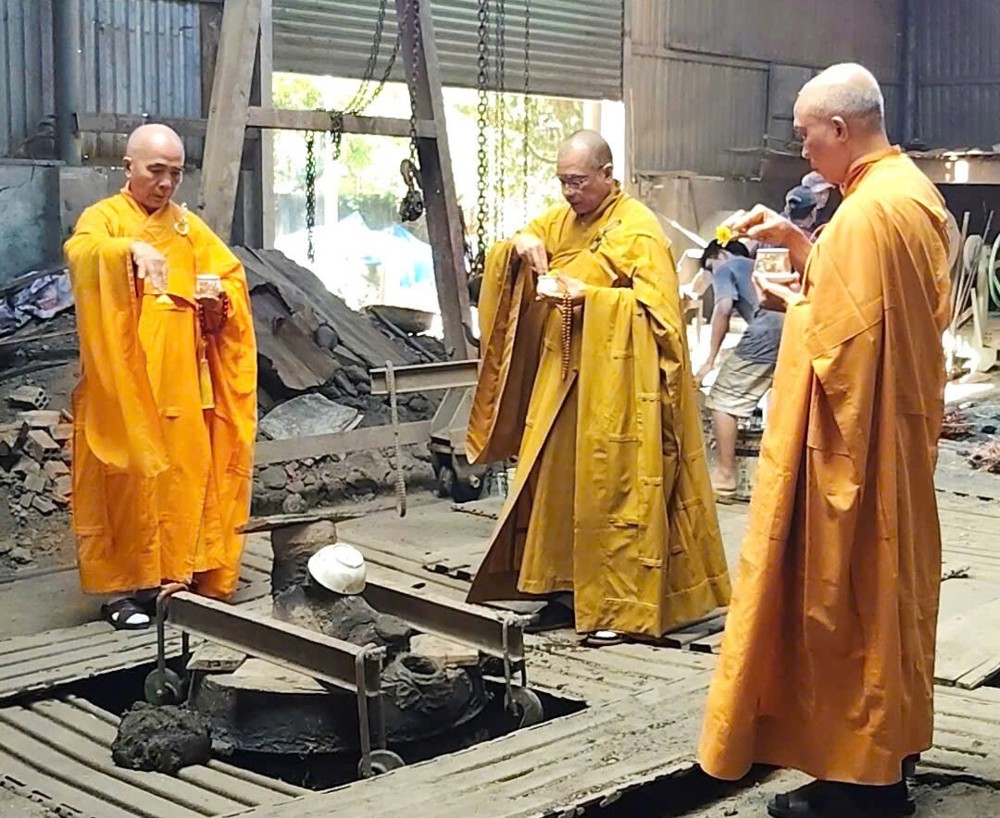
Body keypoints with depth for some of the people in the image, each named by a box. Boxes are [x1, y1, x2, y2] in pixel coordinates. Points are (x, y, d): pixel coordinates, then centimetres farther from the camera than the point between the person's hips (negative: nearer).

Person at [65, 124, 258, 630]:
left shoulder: (189, 226, 16)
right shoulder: (102, 219, -1)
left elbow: (231, 274, 18)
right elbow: (81, 252, -24)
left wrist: (219, 297, -6)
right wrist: (132, 247, -44)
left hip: (183, 385, 5)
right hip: (124, 383, -5)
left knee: (186, 476, 5)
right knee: (127, 478, -5)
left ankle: (175, 575, 15)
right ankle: (120, 588, 2)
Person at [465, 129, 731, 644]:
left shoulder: (638, 230, -10)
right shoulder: (562, 220, 12)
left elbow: (657, 307, -17)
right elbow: (505, 260, 16)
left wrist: (590, 296, -25)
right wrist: (522, 245, -6)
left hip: (615, 384, -7)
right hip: (560, 376, 7)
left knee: (613, 488, -5)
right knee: (558, 480, 11)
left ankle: (623, 606, 1)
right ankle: (563, 578, 24)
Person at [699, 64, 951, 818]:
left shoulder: (864, 214, -23)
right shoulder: (913, 192, 9)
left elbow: (838, 340, -25)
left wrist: (792, 305, -7)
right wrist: (798, 243, 9)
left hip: (852, 443, -10)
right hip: (901, 428, 10)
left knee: (846, 599, 0)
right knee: (889, 586, 18)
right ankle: (893, 737, 31)